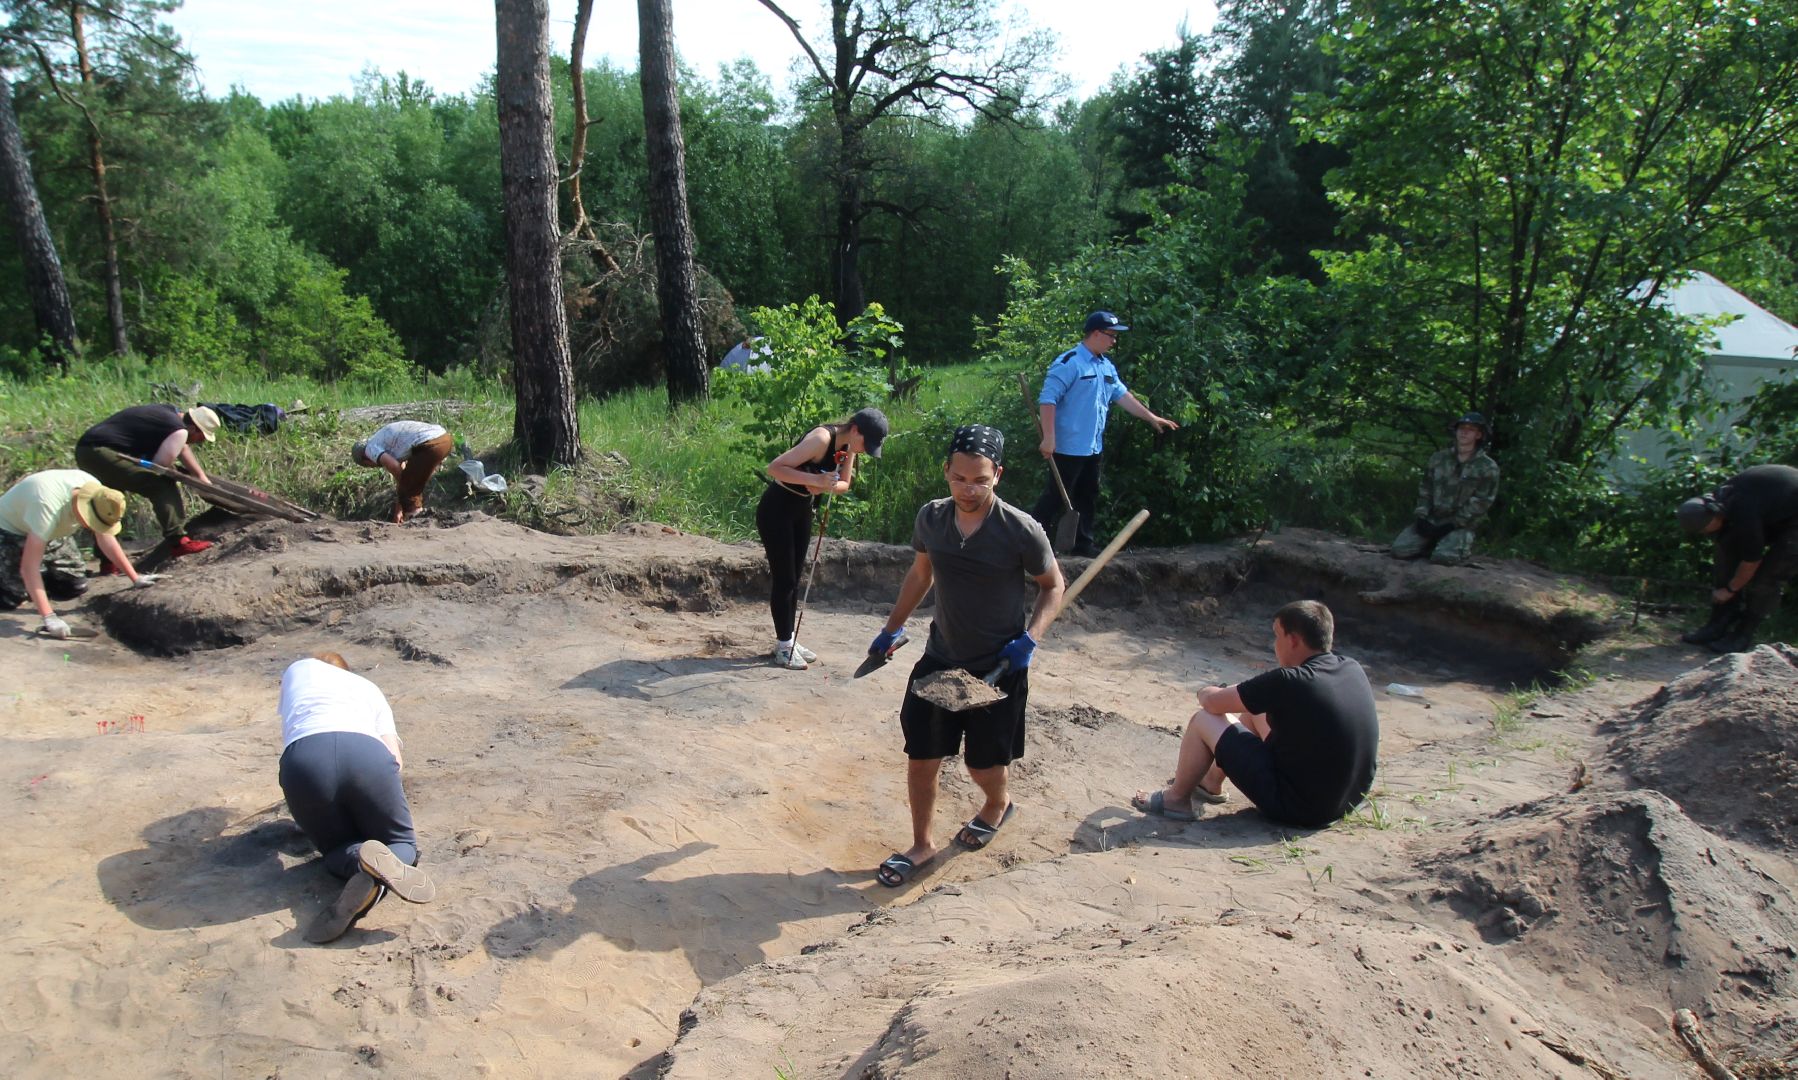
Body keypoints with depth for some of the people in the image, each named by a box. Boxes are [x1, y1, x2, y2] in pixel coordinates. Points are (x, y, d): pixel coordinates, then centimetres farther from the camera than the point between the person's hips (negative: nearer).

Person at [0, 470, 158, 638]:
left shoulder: (97, 493, -24)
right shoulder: (48, 506, -42)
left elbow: (106, 539, -9)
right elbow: (28, 567, -42)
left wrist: (135, 578, -14)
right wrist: (49, 618, -48)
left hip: (50, 531, 6)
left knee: (76, 585, -3)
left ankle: (32, 589, 23)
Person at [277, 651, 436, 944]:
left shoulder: (296, 670, 38)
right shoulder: (369, 687, 36)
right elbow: (395, 758, 21)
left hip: (303, 759, 0)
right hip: (366, 753, 0)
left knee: (338, 849, 25)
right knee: (401, 843, 21)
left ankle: (361, 862, -14)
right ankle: (383, 869, -18)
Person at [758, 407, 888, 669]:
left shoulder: (848, 446, -3)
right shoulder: (822, 438, -27)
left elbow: (844, 483, 7)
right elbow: (775, 467, -30)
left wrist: (826, 486, -16)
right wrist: (815, 479, -37)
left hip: (802, 510, 9)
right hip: (776, 510, -9)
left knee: (795, 577, 13)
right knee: (783, 578, -3)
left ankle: (788, 641, 23)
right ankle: (783, 647, 6)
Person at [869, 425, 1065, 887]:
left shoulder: (1022, 531, -20)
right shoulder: (930, 518, -7)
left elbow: (1053, 586, -4)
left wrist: (1030, 638, -17)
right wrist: (893, 628, 14)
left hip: (999, 667, -3)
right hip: (940, 659, 3)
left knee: (985, 763, 10)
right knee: (921, 758, 5)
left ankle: (996, 806, 46)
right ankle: (921, 844, 27)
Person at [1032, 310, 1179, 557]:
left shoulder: (1106, 366, 13)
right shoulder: (1069, 363, -15)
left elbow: (1122, 395, 20)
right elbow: (1047, 400, -20)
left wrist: (1151, 418, 18)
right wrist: (1049, 438, -24)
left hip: (1092, 447, 9)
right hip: (1068, 447, -9)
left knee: (1088, 498, 15)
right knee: (1057, 497, -6)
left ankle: (1083, 543, 26)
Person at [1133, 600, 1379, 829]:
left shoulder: (1289, 682, -26)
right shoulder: (1353, 670, -3)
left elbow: (1212, 702, -14)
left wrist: (1207, 692, 8)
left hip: (1298, 807, -8)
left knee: (1204, 720, 0)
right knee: (1256, 710, 22)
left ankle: (1176, 797, 19)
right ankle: (1211, 782, 37)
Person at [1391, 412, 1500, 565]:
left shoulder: (1487, 467, -4)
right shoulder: (1438, 458, 8)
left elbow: (1480, 502, -8)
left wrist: (1451, 525, -15)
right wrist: (1422, 516, -5)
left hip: (1460, 525, -3)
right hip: (1431, 520, 3)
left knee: (1444, 557, -31)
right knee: (1400, 549, -17)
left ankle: (1462, 546, 6)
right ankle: (1435, 543, 12)